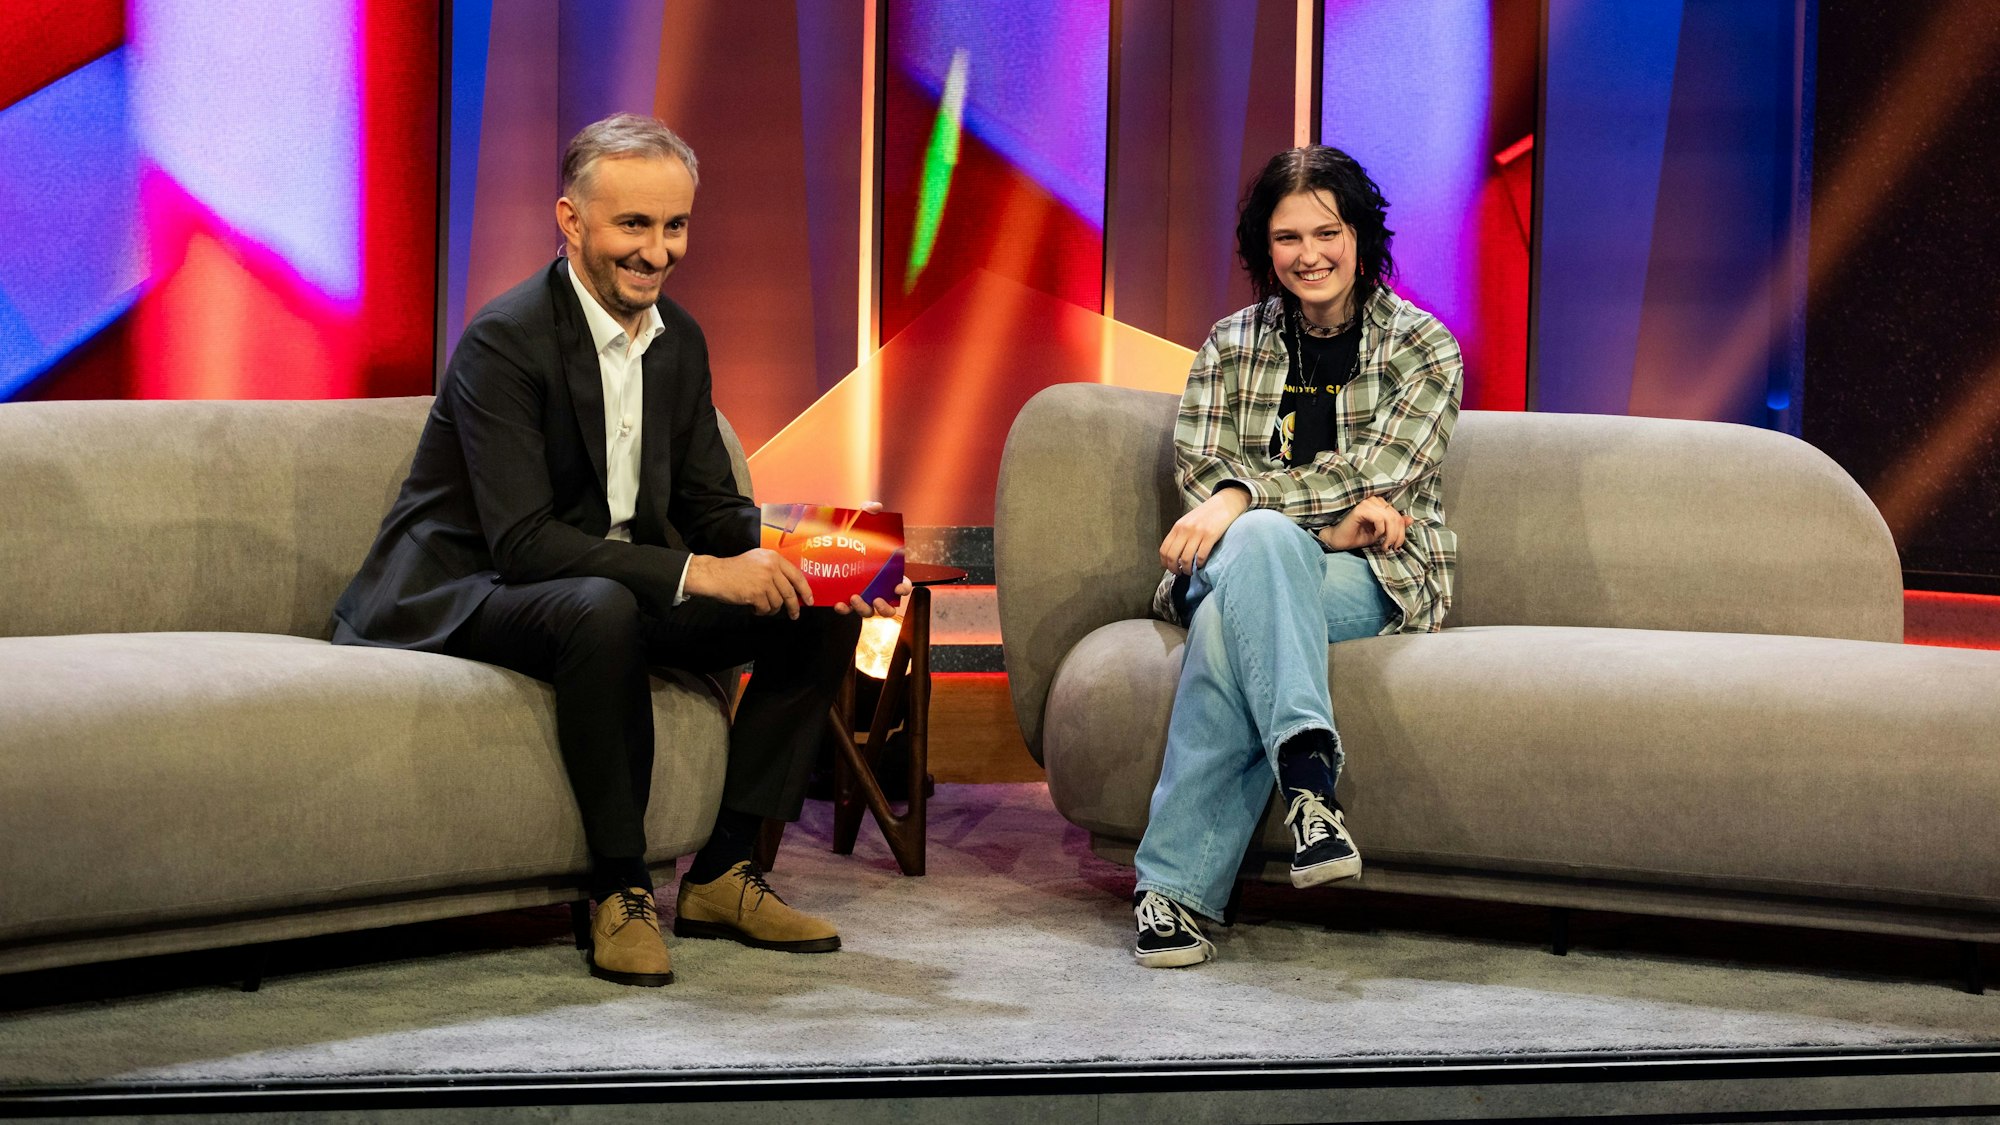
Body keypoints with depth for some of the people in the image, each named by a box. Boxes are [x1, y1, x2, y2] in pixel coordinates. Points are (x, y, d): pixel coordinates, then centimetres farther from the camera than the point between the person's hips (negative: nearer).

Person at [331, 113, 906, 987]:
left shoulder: (679, 341, 6)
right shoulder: (506, 340, -20)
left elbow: (713, 508, 10)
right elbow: (522, 541, -27)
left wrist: (808, 566, -12)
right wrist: (697, 574, -33)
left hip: (610, 585, 8)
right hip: (466, 595, -8)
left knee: (818, 616, -6)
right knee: (603, 609, -40)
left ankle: (722, 873, -2)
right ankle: (620, 891, -26)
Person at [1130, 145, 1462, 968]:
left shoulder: (1423, 347, 4)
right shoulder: (1231, 347, 14)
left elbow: (1378, 476, -11)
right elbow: (1199, 472, 0)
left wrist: (1241, 496, -22)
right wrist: (1328, 521, -15)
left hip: (1379, 583, -2)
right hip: (1240, 566, 2)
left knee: (1229, 618, -37)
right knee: (1260, 541, -38)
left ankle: (1175, 883, -45)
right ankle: (1307, 772, -54)